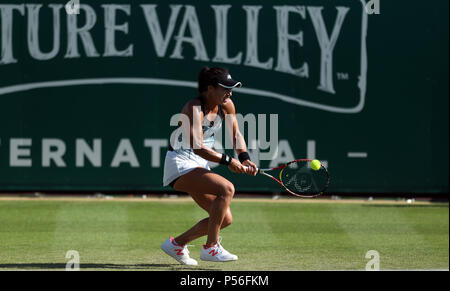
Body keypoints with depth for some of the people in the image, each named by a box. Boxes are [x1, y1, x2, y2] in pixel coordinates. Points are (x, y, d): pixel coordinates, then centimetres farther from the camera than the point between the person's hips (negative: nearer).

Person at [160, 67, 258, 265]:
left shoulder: (227, 106, 2)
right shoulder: (194, 109, -22)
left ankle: (177, 243, 20)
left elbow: (236, 135, 16)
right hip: (180, 165, -9)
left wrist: (244, 158, -2)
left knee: (225, 219, 2)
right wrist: (227, 161, -34)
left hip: (200, 168, 9)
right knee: (226, 188, -29)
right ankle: (210, 248, -23)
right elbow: (196, 145, -33)